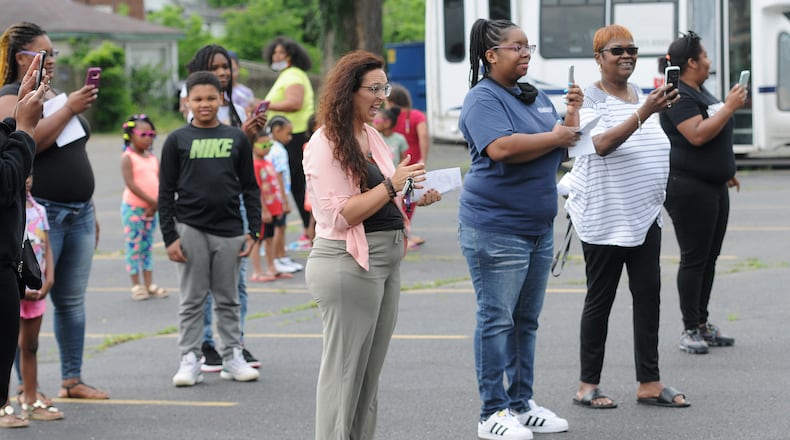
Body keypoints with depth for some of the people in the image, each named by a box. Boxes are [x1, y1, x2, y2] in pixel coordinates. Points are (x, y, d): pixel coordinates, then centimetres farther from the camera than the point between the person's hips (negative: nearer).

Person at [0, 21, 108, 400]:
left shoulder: (54, 95, 19)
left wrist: (90, 211, 24)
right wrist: (69, 109, -19)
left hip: (78, 214, 8)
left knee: (72, 300, 9)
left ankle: (72, 380, 15)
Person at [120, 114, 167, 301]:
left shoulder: (153, 159, 9)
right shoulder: (128, 158, -8)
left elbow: (159, 183, 4)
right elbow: (130, 183, -18)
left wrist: (155, 205, -11)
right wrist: (151, 201, -21)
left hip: (151, 208, 6)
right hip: (133, 207, -6)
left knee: (147, 246, 11)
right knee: (134, 246, -1)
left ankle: (149, 285, 14)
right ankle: (137, 285, 4)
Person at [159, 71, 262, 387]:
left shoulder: (237, 139, 7)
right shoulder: (177, 141, 2)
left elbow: (250, 189, 11)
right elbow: (166, 192, 2)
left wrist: (253, 231, 3)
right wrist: (169, 236, -5)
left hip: (229, 230, 2)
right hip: (190, 229, -1)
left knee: (228, 299, 9)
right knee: (192, 299, 4)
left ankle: (232, 357, 16)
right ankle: (190, 360, 9)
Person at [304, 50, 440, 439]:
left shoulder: (371, 136, 13)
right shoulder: (326, 144, -12)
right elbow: (341, 215, -18)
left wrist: (414, 198, 4)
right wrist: (392, 185, -21)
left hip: (386, 260, 9)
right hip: (347, 264, -9)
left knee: (370, 371, 10)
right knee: (344, 370, -5)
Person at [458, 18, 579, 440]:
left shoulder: (536, 98, 15)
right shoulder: (483, 99, -10)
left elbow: (565, 147, 18)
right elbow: (501, 148, -27)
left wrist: (572, 113, 1)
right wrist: (554, 137, -15)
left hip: (538, 227, 8)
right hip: (496, 227, -8)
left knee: (527, 319, 13)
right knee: (497, 319, -5)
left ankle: (521, 403, 21)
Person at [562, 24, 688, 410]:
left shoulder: (641, 95, 12)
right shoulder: (590, 99, -10)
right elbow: (602, 144, -27)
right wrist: (644, 113, -37)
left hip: (644, 215, 7)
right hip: (604, 216, -7)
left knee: (648, 295, 4)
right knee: (600, 299, 0)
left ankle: (649, 384, 8)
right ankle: (588, 386, 8)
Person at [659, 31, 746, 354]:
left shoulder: (701, 92, 16)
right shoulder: (679, 96, -15)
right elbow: (697, 135, -26)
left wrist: (726, 169, 29)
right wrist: (730, 106, -21)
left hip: (714, 187, 10)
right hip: (689, 190, -10)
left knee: (710, 257, 11)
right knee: (694, 259, -6)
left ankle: (702, 324, 18)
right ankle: (690, 331, -2)